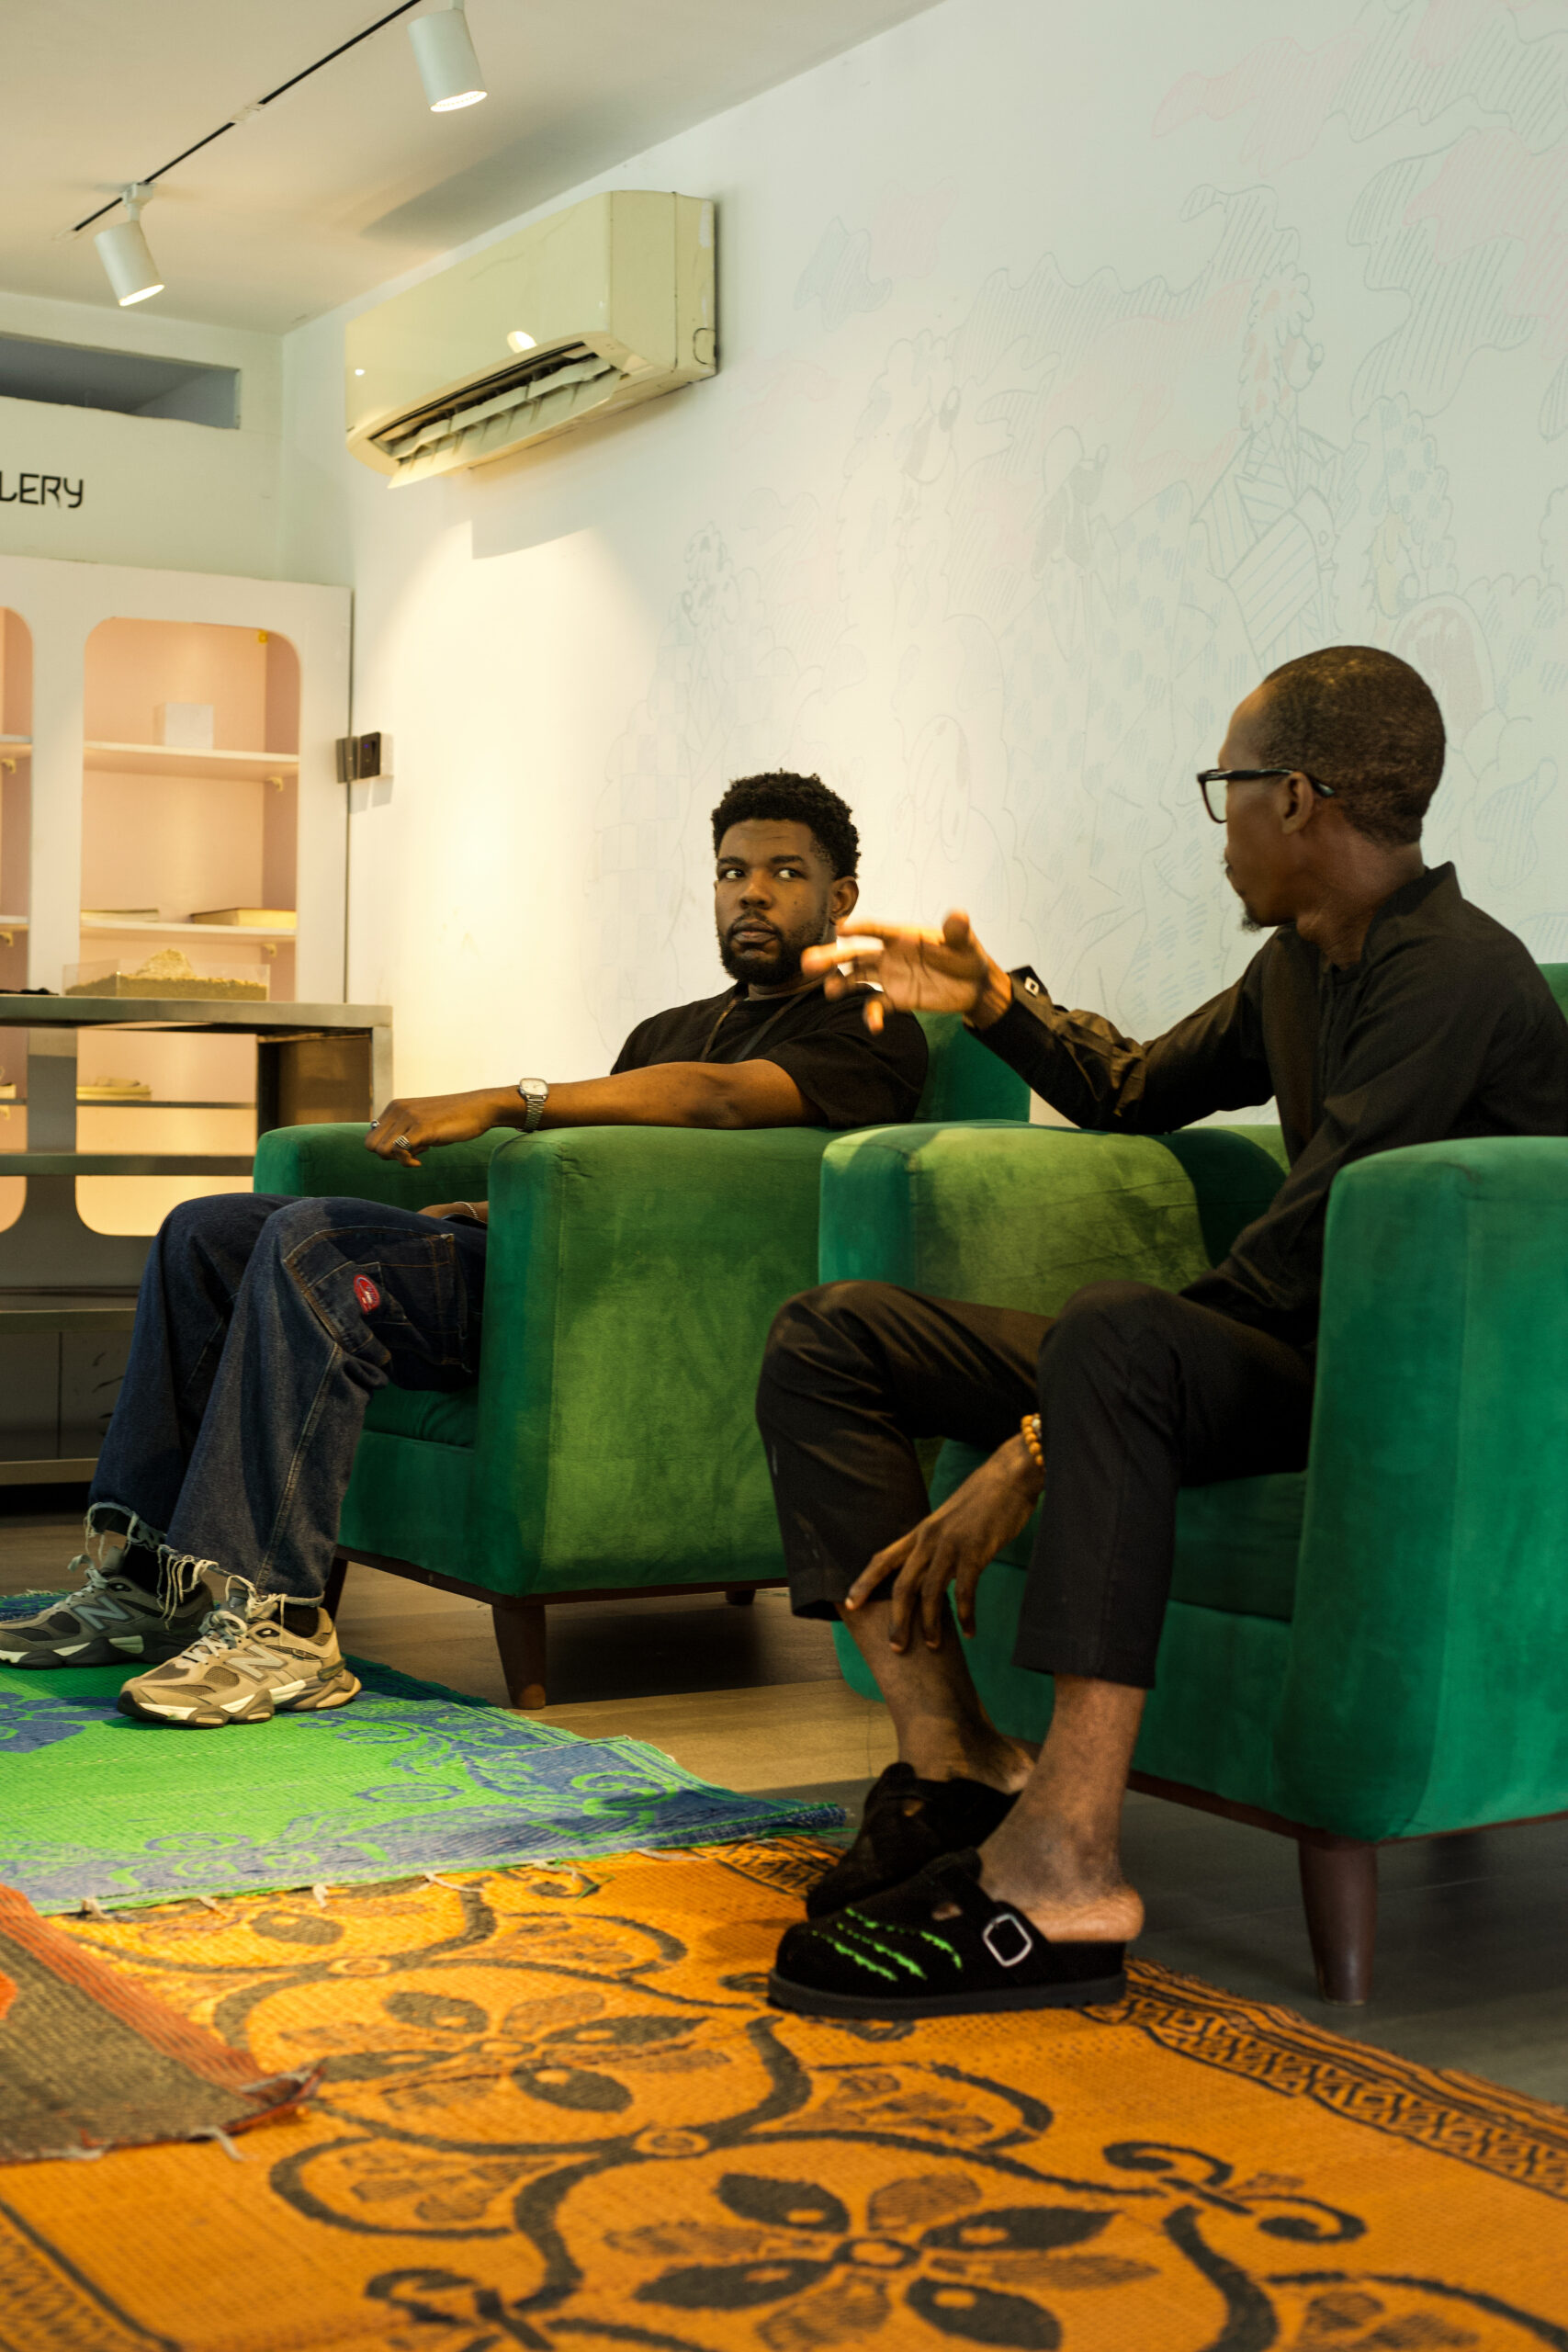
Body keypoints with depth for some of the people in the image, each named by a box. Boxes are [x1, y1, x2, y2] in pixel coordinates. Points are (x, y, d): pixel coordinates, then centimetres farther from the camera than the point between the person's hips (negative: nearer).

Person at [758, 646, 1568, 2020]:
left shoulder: (1454, 972, -17)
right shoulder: (1297, 966, 14)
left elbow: (1298, 1264, -25)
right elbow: (1137, 1094, 34)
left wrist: (1033, 1452, -26)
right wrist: (996, 1003, 22)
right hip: (1277, 1366, 9)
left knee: (1117, 1335, -42)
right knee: (830, 1338, 0)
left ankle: (1063, 1865, -40)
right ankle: (952, 1758, -11)